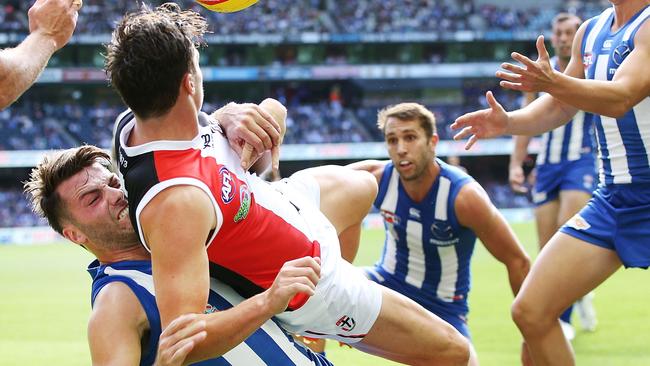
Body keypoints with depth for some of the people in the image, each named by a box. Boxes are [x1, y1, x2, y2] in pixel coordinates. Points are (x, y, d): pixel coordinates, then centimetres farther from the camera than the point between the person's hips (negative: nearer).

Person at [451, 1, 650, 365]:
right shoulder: (590, 31, 10)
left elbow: (621, 99, -29)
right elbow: (557, 108, 20)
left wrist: (554, 82, -45)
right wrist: (509, 122, 0)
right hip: (612, 198, 7)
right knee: (531, 312, -2)